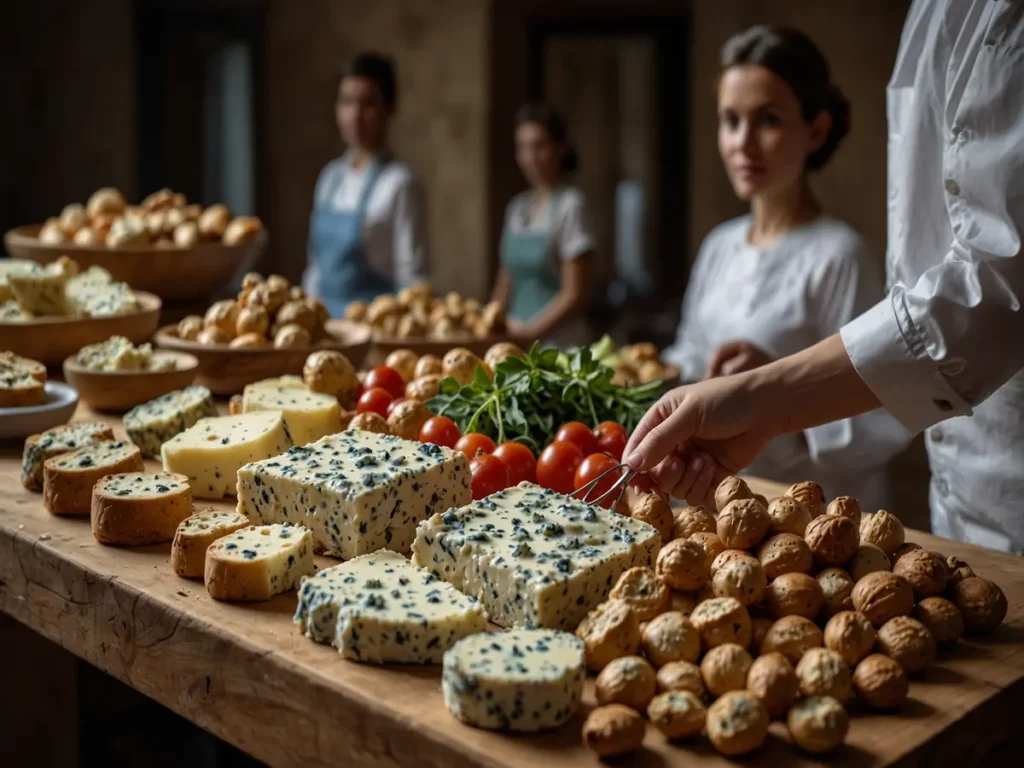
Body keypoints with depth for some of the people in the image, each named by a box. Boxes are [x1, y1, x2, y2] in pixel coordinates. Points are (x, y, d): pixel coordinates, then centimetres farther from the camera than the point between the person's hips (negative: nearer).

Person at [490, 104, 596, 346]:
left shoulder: (569, 205, -5)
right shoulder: (517, 207, 14)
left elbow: (576, 294, -9)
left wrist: (530, 331, -13)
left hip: (557, 343, -5)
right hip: (515, 341, 5)